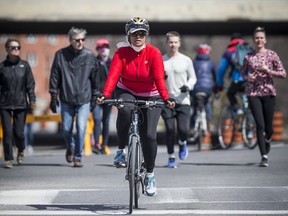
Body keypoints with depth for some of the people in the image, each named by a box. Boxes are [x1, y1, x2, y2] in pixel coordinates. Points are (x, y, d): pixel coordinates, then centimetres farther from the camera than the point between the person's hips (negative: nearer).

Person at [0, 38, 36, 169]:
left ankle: (21, 151, 30)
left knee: (19, 132, 0)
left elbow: (30, 84, 4)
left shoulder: (24, 65, 3)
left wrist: (32, 100, -3)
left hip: (21, 104, 1)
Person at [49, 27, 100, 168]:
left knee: (81, 128, -10)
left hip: (84, 99, -1)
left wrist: (94, 97, 9)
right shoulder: (61, 55, -3)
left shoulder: (89, 56, -2)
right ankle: (70, 147, 38)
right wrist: (53, 96, 1)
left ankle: (78, 157, 2)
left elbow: (95, 78, 7)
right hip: (66, 99, 1)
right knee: (66, 128, 7)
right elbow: (55, 76, 2)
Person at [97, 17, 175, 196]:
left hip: (150, 97, 0)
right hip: (126, 93, 0)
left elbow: (159, 78, -24)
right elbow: (113, 75, -24)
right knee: (124, 110, -36)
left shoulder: (154, 53, -14)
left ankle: (150, 175, 10)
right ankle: (121, 150, -15)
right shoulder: (121, 53, -12)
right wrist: (105, 95, -41)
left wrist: (166, 98, -41)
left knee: (149, 135, -11)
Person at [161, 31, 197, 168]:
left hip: (183, 100, -1)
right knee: (170, 130, -4)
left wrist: (188, 86, -10)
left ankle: (182, 143, 25)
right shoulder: (161, 60, 7)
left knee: (183, 129, -11)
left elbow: (192, 78, 11)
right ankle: (171, 158, 10)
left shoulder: (186, 60, 5)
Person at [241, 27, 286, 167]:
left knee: (269, 127, 4)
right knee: (260, 125, -10)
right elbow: (243, 73, 19)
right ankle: (264, 157, -8)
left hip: (269, 93, 0)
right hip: (253, 93, 0)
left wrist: (268, 70, -15)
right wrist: (248, 77, -3)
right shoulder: (248, 57, 5)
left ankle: (267, 140, 39)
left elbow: (283, 74, -1)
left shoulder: (272, 55, 1)